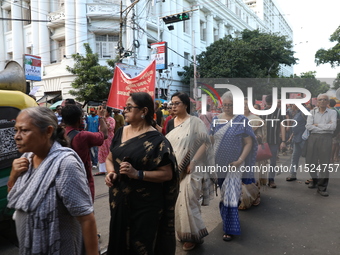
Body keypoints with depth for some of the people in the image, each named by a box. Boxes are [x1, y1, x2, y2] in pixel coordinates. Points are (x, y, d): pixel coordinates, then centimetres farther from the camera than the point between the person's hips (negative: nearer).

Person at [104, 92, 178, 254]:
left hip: (144, 205, -6)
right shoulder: (120, 132, 4)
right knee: (119, 241, 21)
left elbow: (167, 174, -15)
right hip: (119, 200, 6)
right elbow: (110, 158, 14)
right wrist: (111, 173, -7)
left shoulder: (156, 140, -15)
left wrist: (137, 174, -25)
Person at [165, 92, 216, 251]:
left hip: (189, 171, -6)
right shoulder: (170, 123, 8)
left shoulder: (195, 122, -8)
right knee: (175, 202, 12)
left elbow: (205, 143, -13)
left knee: (187, 202, -3)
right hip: (173, 170, 6)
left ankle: (191, 236, 18)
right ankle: (181, 233, 31)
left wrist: (192, 162, -18)